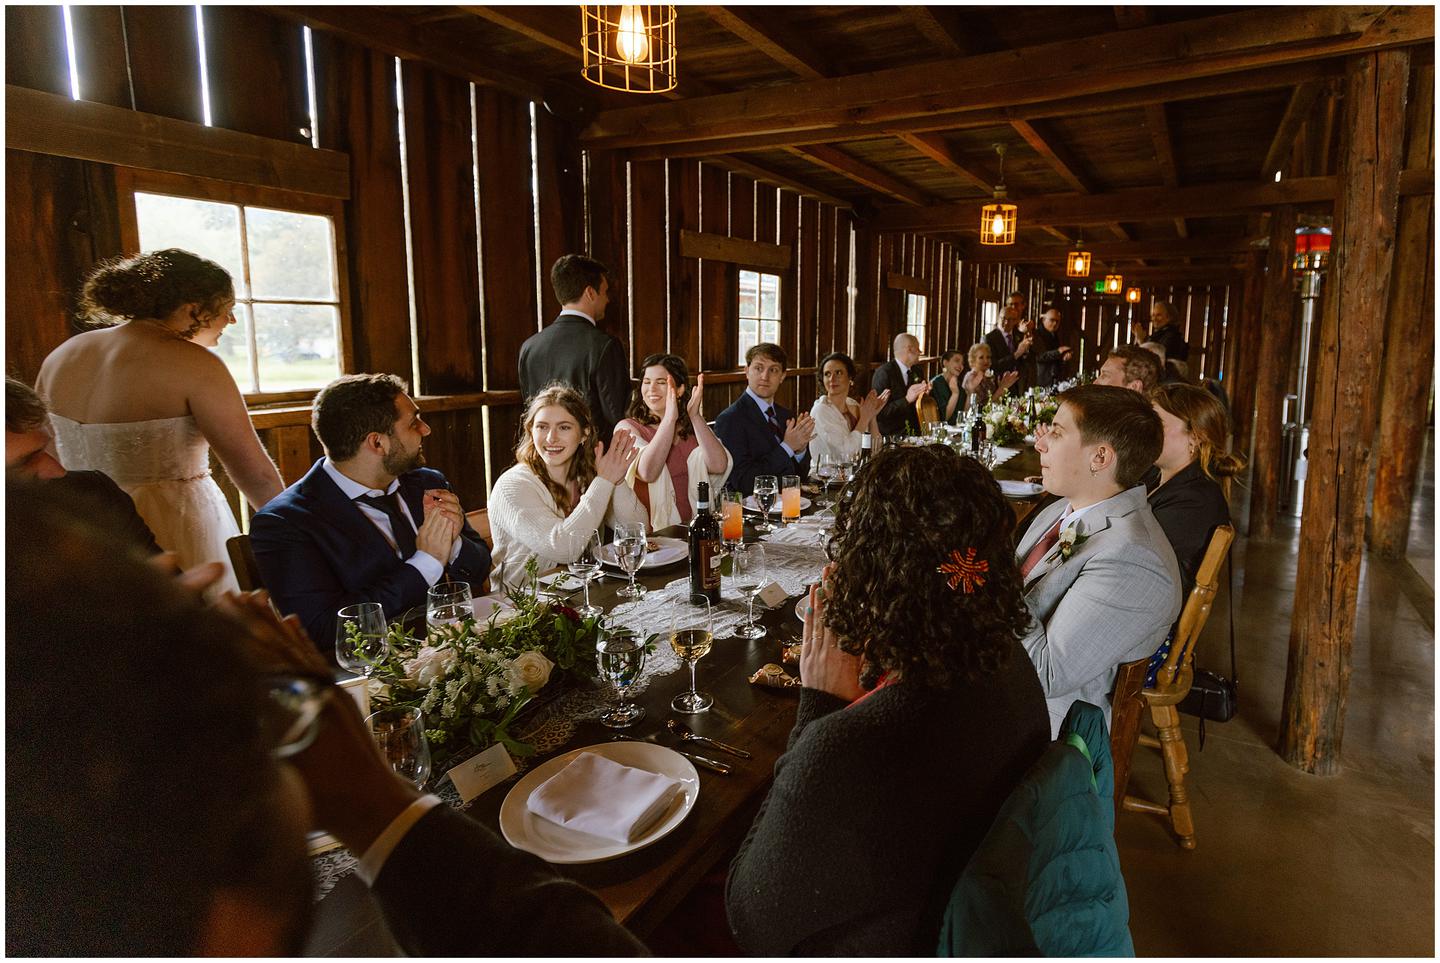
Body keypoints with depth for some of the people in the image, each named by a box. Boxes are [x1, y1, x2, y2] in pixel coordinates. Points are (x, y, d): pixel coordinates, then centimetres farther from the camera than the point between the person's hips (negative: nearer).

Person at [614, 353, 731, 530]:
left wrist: (695, 416, -13)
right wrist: (670, 418, -22)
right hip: (651, 533, -1)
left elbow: (718, 466, -7)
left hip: (695, 528, 1)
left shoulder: (692, 427, 13)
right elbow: (647, 473, -19)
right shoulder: (628, 428, 1)